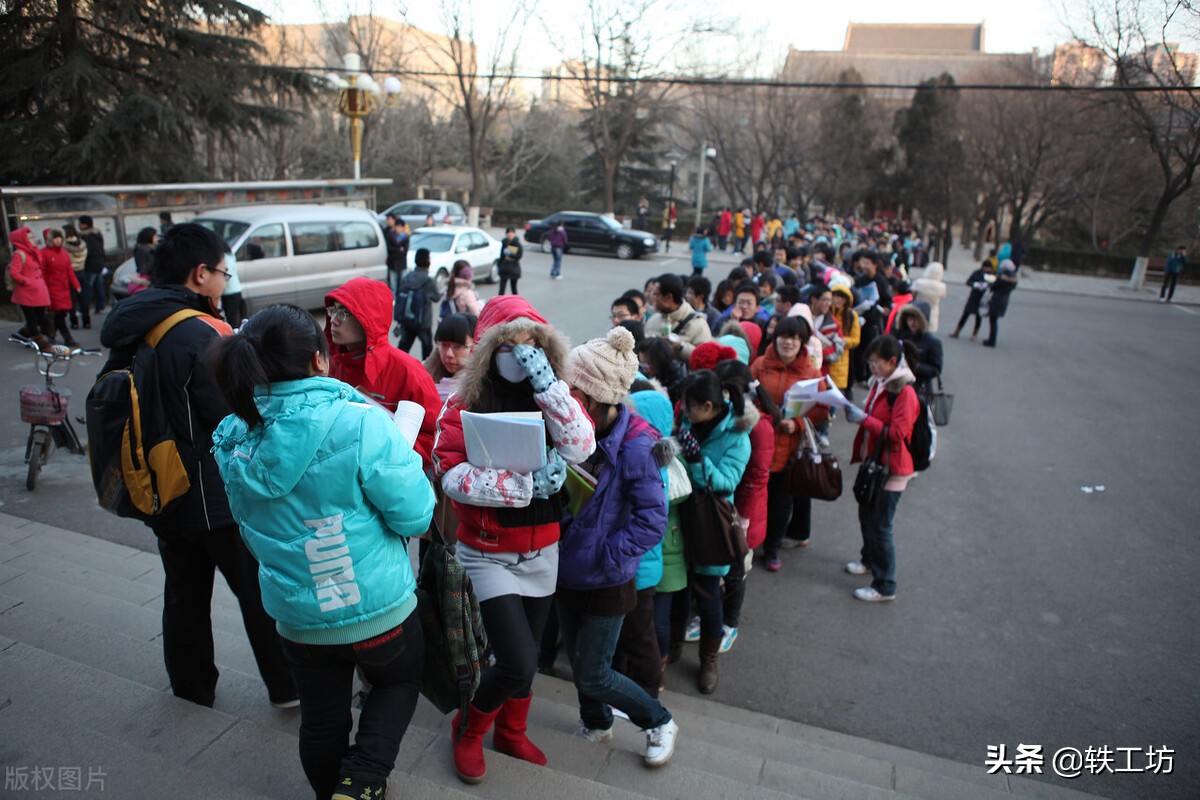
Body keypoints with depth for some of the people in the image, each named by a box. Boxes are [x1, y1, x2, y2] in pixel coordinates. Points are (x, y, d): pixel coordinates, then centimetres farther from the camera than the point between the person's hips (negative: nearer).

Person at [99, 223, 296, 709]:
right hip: (215, 496, -8)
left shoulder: (131, 333, 2)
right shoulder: (200, 333, -24)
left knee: (184, 591, 22)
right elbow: (240, 417, -22)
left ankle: (191, 684, 37)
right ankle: (289, 687, 20)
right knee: (260, 594, 7)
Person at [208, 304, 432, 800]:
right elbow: (414, 516, -18)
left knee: (321, 720, 24)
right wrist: (406, 462, -2)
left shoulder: (232, 438, -6)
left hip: (294, 614, 4)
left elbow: (249, 527, 9)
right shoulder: (361, 424, -25)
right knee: (401, 679, 26)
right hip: (375, 608, -4)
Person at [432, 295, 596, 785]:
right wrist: (528, 483, -27)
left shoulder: (552, 399, -1)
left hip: (542, 551, 4)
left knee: (526, 656, 17)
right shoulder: (464, 404, -11)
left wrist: (545, 381, -23)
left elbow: (581, 447, -18)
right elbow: (451, 475, -24)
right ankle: (469, 731, 23)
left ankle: (511, 732, 45)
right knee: (517, 664, -8)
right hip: (489, 554, -4)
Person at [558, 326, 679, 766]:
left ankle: (660, 722, 32)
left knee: (593, 675, 6)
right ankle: (596, 723, 50)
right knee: (577, 659, 22)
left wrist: (605, 556, -23)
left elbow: (652, 520, -22)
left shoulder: (635, 447, -24)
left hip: (606, 581, -6)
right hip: (567, 572, 6)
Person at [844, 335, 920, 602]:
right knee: (866, 516, 23)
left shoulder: (904, 392, -20)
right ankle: (869, 560, 46)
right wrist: (857, 413, 2)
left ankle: (885, 587, 12)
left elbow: (897, 434, -25)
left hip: (891, 468, -9)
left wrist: (865, 420, -24)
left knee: (880, 527, -1)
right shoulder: (879, 383, 6)